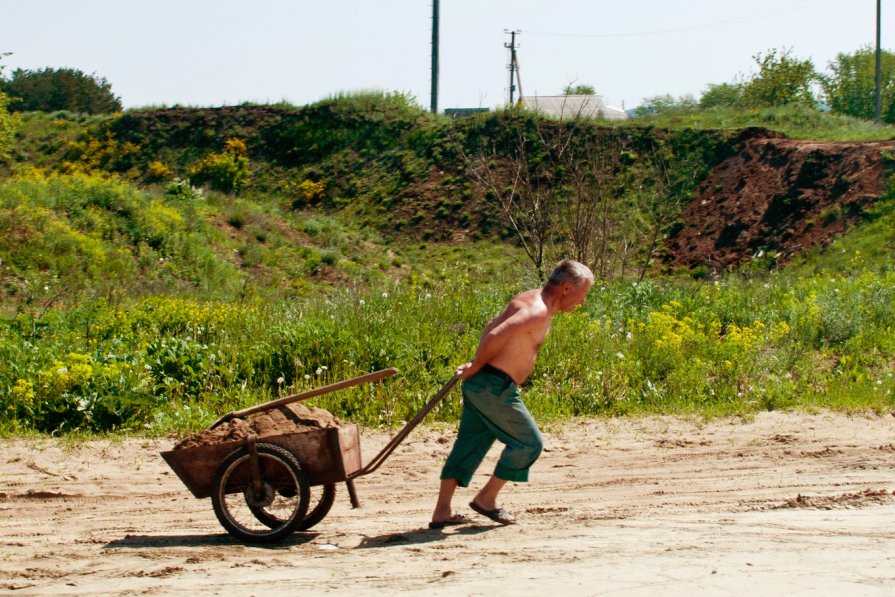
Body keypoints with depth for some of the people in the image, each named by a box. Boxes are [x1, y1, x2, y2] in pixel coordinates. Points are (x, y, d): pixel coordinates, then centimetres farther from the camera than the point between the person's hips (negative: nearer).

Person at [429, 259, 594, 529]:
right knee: (528, 443, 2)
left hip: (479, 384, 10)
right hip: (493, 385, -10)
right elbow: (495, 336, -27)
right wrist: (475, 368, -13)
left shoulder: (531, 300, 16)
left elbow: (493, 327, 22)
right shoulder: (538, 310, -17)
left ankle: (442, 512, 13)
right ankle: (487, 499, 11)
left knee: (469, 444, 12)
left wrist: (476, 366, 13)